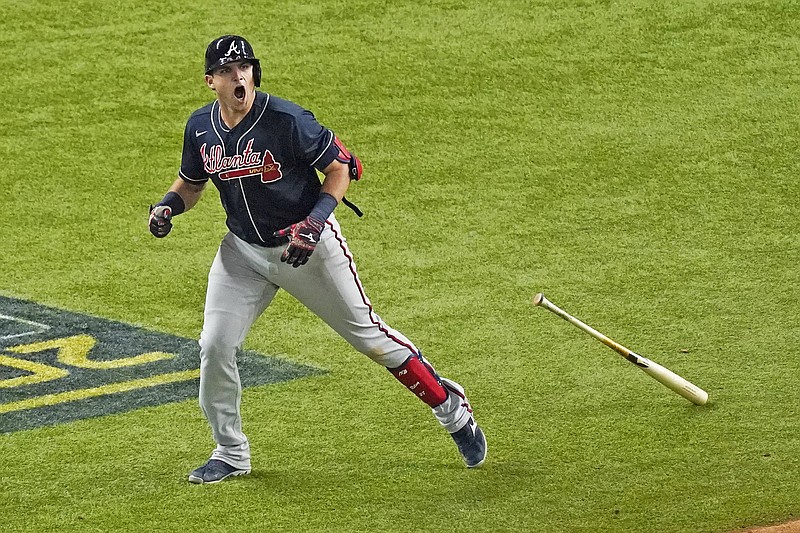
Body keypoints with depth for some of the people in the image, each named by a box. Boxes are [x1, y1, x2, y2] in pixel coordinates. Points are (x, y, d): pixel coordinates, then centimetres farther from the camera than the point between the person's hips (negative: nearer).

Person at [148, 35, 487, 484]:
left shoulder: (286, 120, -23)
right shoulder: (201, 128, -6)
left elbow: (341, 168, -14)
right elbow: (191, 183, 12)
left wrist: (315, 222, -26)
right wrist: (167, 207, -10)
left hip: (309, 245, -4)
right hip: (244, 251, 4)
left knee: (367, 334, 3)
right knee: (215, 347, -6)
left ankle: (450, 406, 22)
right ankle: (231, 454, 13)